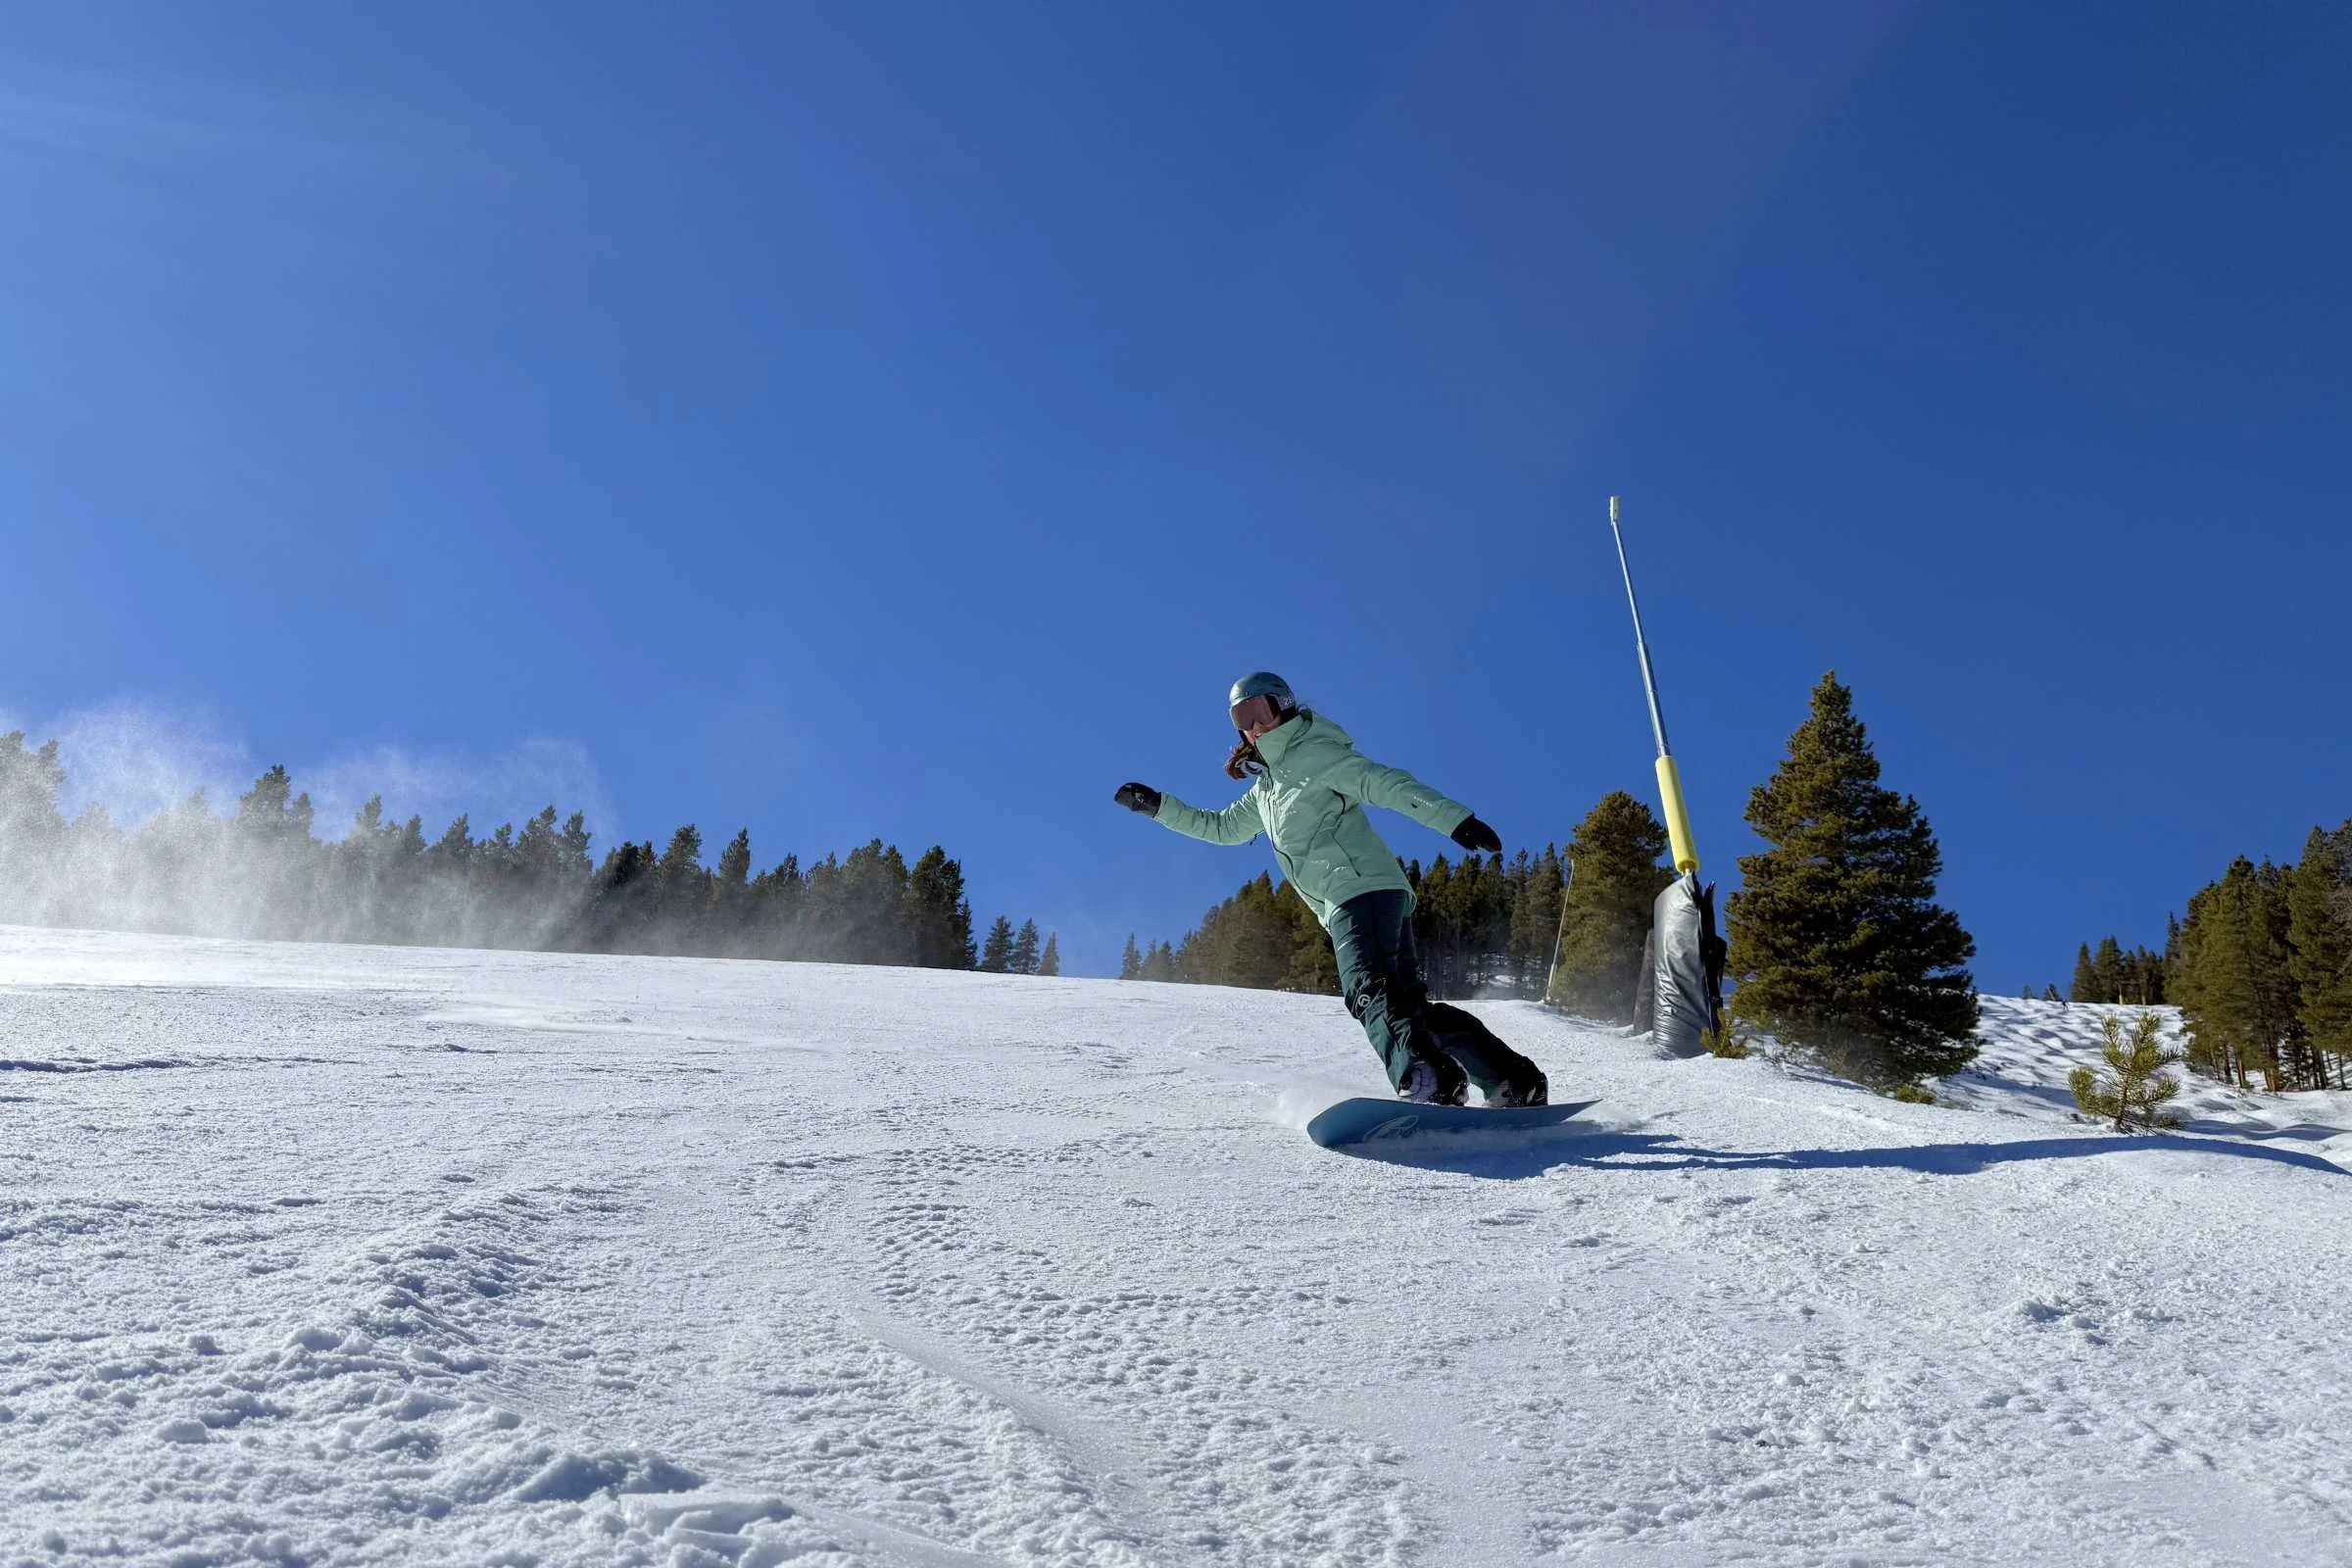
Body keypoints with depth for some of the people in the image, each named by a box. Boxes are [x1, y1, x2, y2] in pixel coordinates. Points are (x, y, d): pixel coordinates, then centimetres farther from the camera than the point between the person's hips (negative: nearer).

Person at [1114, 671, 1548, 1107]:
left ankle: (1430, 1079, -46)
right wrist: (1157, 805, 32)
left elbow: (1387, 784, -13)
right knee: (1410, 1002, 4)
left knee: (1370, 991, -27)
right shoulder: (1266, 788, 26)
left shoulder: (1312, 753, -1)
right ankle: (1515, 1079, 2)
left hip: (1362, 888, -9)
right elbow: (1221, 827, 39)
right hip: (1343, 903, 9)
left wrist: (1454, 818, -24)